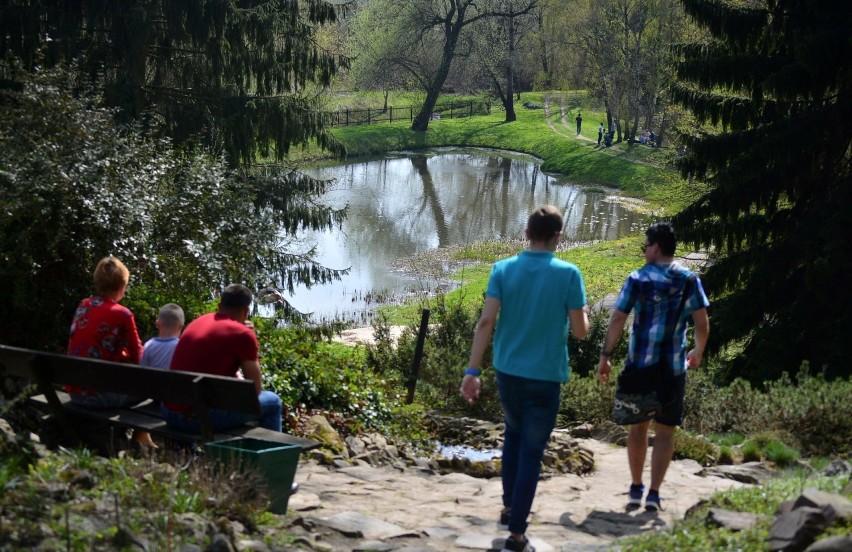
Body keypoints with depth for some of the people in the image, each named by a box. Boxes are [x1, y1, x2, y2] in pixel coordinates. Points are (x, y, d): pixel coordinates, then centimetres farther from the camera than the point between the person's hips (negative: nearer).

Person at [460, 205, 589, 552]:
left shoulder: (503, 270, -4)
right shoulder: (568, 274, -10)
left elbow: (486, 322, -11)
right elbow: (580, 331, -8)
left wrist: (472, 371, -11)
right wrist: (583, 314, 15)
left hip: (507, 371, 3)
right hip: (545, 375, -3)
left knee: (514, 433, 27)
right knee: (532, 450, 4)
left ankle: (509, 508, 32)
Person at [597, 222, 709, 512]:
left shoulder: (638, 279, -5)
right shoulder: (689, 280, -1)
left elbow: (617, 319, -9)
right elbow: (702, 323, -1)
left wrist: (605, 356, -2)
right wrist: (698, 352, 16)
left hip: (639, 364, 0)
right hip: (673, 367, 0)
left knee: (638, 427, 14)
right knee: (665, 431, 7)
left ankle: (636, 489, 21)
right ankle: (654, 493, 0)